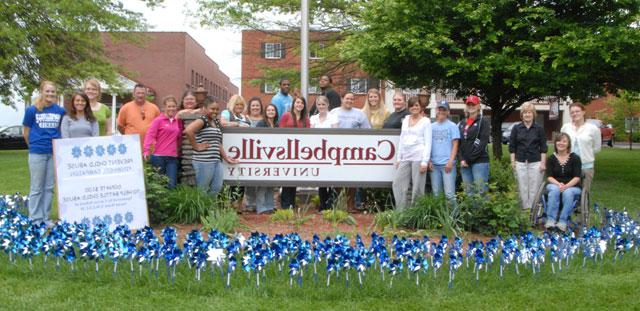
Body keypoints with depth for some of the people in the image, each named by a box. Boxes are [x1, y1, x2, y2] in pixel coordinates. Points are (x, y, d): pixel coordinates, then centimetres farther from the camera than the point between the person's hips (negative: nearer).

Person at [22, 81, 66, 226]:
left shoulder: (60, 111, 2)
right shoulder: (32, 110, -5)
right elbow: (26, 132, 4)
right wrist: (34, 145, 10)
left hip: (54, 153, 3)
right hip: (37, 153, -3)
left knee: (49, 187, 9)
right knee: (36, 188, 3)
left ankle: (46, 217, 18)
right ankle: (35, 219, 10)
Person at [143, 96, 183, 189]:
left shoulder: (178, 121, 11)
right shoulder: (159, 120, -3)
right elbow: (150, 135, -10)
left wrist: (179, 150, 9)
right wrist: (146, 151, -21)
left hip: (172, 157, 4)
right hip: (159, 157, -4)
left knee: (172, 184, -1)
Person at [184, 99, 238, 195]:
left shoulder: (217, 122, 19)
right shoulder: (202, 120, -7)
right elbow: (188, 131, -25)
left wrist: (226, 158, 24)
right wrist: (196, 146, -16)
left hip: (217, 161, 8)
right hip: (204, 161, -8)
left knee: (217, 188, 8)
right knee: (201, 190, -2)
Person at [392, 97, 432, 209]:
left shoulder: (425, 121, 2)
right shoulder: (406, 120, 17)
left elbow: (428, 142, -3)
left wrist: (425, 161, -11)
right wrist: (399, 158, 14)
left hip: (418, 158, -5)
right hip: (405, 158, 6)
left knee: (417, 187, -5)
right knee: (397, 184, -1)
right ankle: (401, 211, 4)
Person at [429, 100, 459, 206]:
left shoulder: (452, 126, 3)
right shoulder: (432, 126, 13)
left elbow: (455, 145, -2)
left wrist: (450, 161, -11)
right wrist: (429, 160, 5)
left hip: (447, 164, -4)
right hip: (434, 164, 4)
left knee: (449, 193, -10)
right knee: (436, 193, 7)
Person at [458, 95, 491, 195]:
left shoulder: (483, 122, 1)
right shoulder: (462, 124, 18)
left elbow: (483, 142, -9)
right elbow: (458, 143, 11)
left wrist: (469, 159, -12)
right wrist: (462, 159, -4)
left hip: (479, 161, -5)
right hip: (464, 163, 6)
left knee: (480, 191, -9)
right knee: (468, 192, 8)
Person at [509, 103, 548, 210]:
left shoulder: (539, 129, 3)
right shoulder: (516, 128, 6)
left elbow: (543, 147, 4)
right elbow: (512, 146, 7)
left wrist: (543, 163, -2)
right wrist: (513, 161, 1)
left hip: (535, 162, -1)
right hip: (520, 162, 1)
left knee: (534, 188, -1)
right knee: (523, 188, 3)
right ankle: (525, 208, 10)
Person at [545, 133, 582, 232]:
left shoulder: (575, 158, 0)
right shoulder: (551, 159, 7)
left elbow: (577, 177, -7)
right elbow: (549, 177, -1)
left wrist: (566, 186, -24)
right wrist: (559, 184, -21)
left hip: (572, 187, -1)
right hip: (554, 185, 1)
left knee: (568, 192, -36)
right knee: (555, 189, -34)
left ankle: (563, 221, -37)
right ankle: (551, 219, -39)